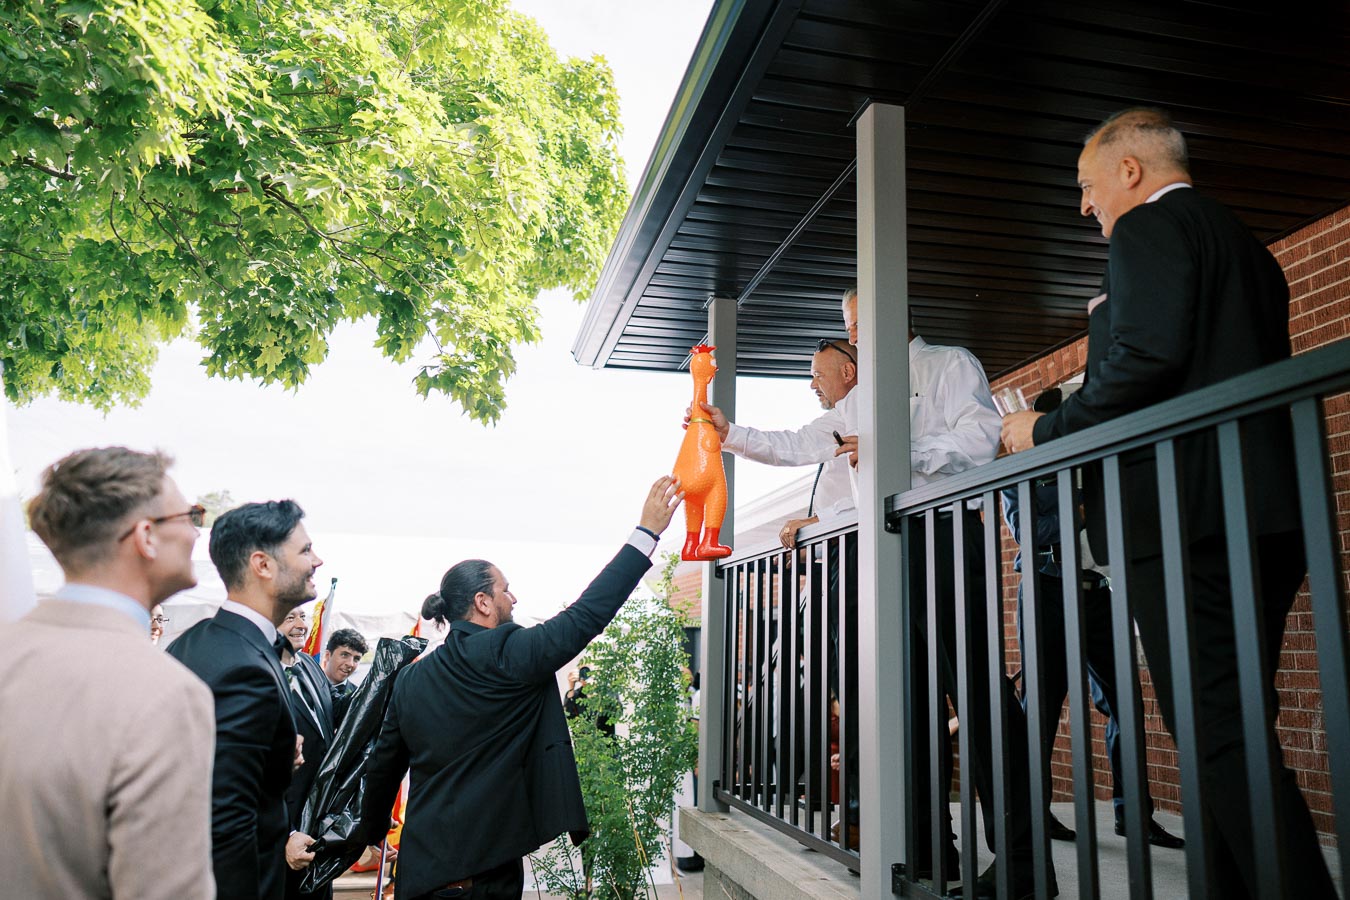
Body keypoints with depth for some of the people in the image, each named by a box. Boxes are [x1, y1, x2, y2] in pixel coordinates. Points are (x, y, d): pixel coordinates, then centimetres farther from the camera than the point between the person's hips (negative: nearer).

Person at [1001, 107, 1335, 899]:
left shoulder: (1149, 226, -3)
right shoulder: (1245, 242, 25)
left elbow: (1146, 357, -18)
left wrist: (1048, 431, -7)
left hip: (1185, 513, -10)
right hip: (1263, 514, 10)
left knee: (1221, 733, -9)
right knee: (1233, 725, 13)